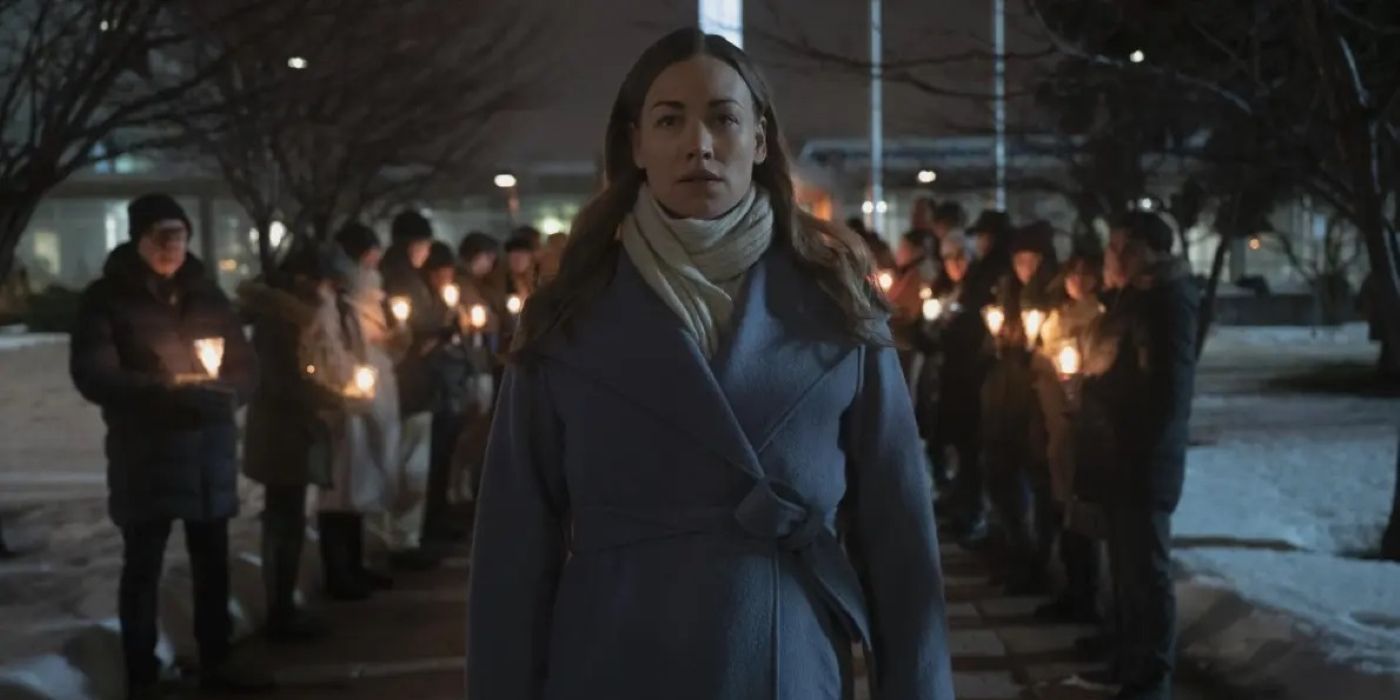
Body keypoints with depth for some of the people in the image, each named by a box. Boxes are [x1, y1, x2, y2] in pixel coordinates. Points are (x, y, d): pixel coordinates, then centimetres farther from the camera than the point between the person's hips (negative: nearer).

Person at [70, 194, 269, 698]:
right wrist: (166, 389, -20)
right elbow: (94, 376, -12)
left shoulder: (207, 296, 11)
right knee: (143, 568, 1)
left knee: (213, 565, 13)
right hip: (144, 455, -4)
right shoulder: (107, 298, -2)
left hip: (210, 453, 5)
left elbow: (246, 367, 11)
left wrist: (221, 390, -11)